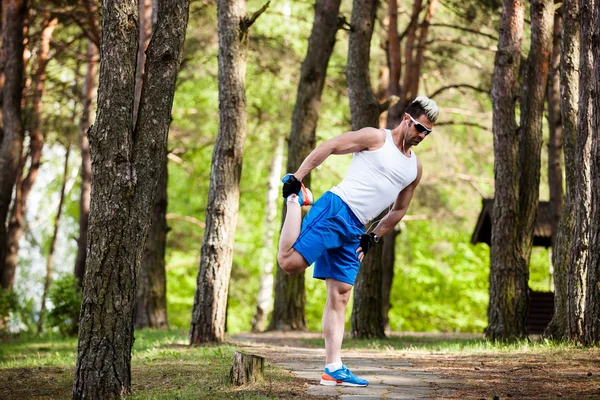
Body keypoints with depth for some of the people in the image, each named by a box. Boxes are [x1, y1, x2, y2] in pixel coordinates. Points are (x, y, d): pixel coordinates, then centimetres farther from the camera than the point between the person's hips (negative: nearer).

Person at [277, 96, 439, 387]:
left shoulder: (415, 168, 18)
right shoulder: (376, 138, -2)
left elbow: (399, 209, 30)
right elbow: (327, 147, -5)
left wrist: (374, 237, 20)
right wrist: (298, 177, -12)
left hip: (355, 231, 7)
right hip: (334, 210, -7)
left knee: (340, 296, 4)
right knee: (290, 262, -22)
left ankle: (333, 369, 3)